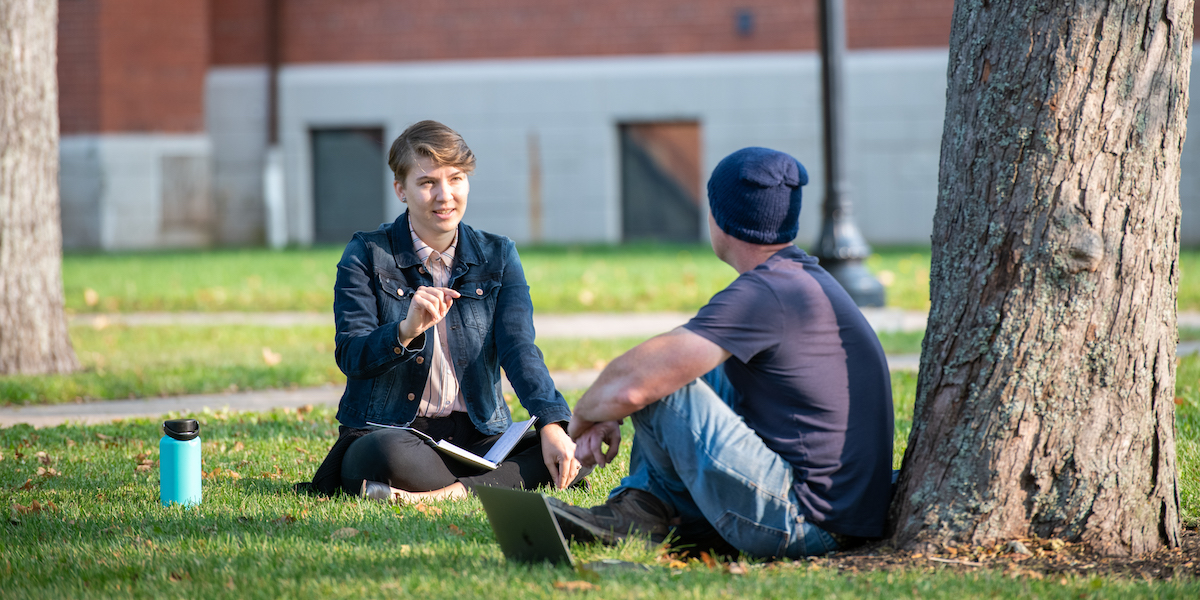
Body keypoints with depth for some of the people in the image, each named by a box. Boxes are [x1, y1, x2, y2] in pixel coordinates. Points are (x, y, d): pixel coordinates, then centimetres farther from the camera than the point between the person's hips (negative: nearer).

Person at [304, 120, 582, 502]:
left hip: (479, 436, 3)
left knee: (578, 446, -23)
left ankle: (452, 491, -29)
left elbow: (518, 348, -4)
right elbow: (350, 357, -9)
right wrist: (406, 330, -31)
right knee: (389, 455, -40)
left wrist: (552, 424, -21)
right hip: (391, 431, -3)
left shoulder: (498, 256, 9)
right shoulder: (367, 255, 1)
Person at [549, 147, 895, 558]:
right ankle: (642, 509, 7)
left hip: (803, 525, -10)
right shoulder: (806, 278, 14)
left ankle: (646, 515, 9)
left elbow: (630, 386, -21)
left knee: (660, 384, -13)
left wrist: (583, 415, 0)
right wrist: (609, 419, 10)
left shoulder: (768, 293, -19)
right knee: (688, 367, 21)